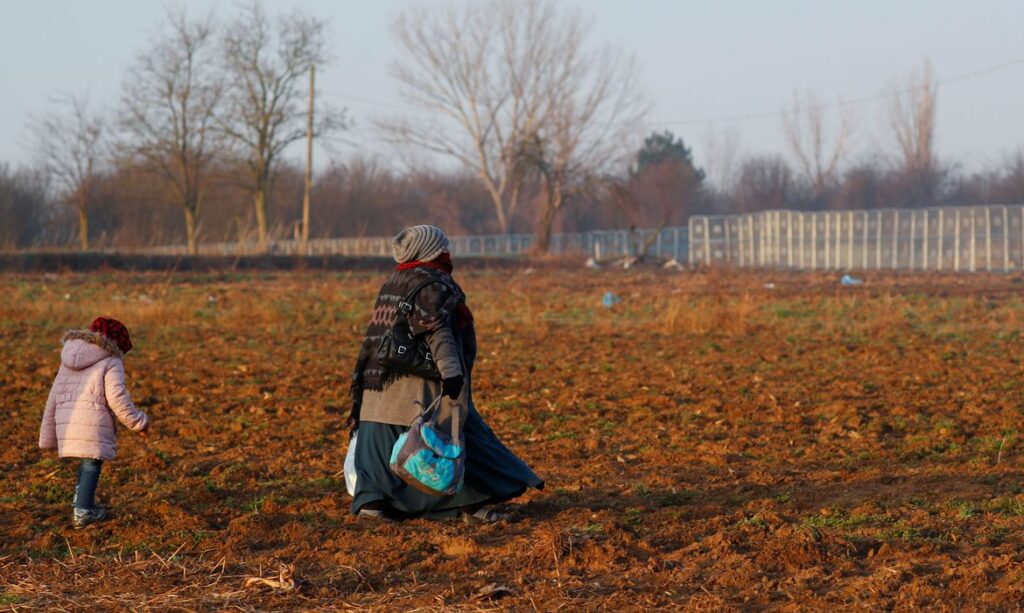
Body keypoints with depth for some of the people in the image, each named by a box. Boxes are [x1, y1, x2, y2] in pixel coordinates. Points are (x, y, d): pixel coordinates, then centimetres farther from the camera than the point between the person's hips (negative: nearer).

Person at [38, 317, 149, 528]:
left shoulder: (68, 362, 21)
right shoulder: (110, 363, 0)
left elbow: (53, 398, 20)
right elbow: (117, 398, -10)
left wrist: (49, 437, 24)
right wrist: (139, 422, 1)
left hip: (67, 423, 6)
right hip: (93, 422, -6)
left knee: (86, 462, 22)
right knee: (91, 464, 4)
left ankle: (84, 502, 22)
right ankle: (82, 512, 1)